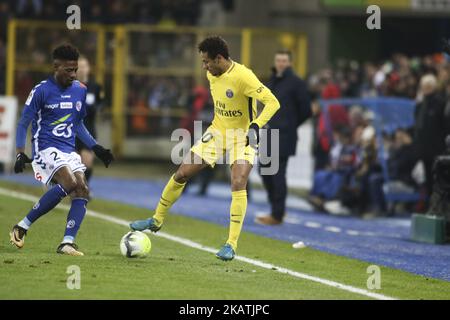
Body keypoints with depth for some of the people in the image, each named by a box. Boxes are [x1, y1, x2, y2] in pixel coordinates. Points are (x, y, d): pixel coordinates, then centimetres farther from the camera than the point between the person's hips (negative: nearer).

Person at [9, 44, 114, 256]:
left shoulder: (80, 90, 10)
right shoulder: (41, 91, -8)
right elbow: (23, 124, -3)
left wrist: (96, 148, 16)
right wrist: (20, 154, -14)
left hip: (69, 151, 7)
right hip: (46, 149, -7)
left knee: (82, 192, -12)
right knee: (69, 184, -28)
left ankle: (67, 243, -13)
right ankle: (22, 226, -19)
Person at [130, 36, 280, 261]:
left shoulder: (242, 77, -26)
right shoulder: (212, 73, -2)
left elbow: (272, 102, -27)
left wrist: (255, 125, -39)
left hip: (242, 137, -7)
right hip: (217, 132, 7)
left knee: (238, 184, -24)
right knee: (181, 174, 4)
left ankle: (231, 245, -17)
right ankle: (157, 220, 23)